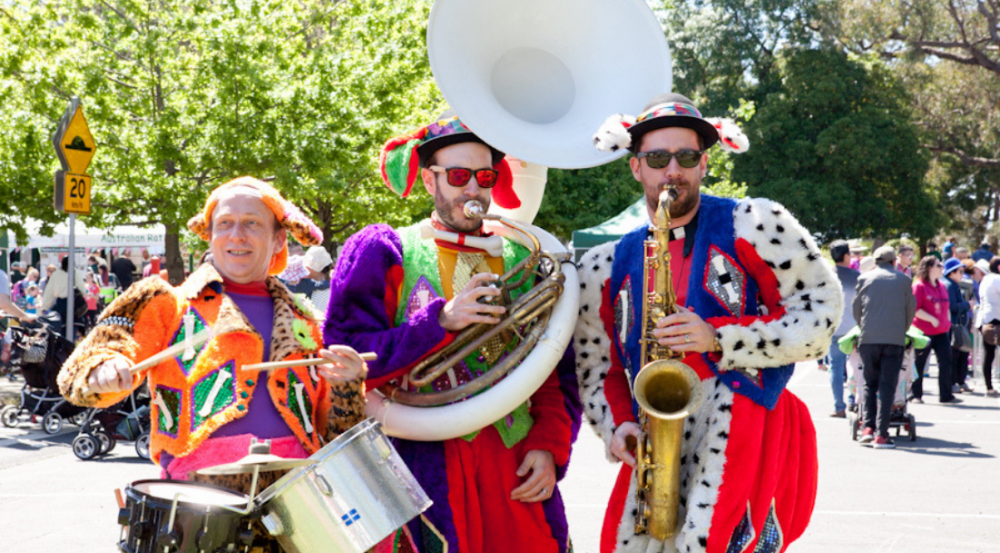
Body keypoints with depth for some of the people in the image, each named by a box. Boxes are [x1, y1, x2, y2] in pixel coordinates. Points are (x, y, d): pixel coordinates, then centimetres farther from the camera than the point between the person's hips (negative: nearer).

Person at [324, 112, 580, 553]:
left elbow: (558, 373, 14)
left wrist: (548, 446, -1)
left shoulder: (523, 261, 15)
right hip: (425, 463, -3)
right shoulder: (384, 253, 5)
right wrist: (439, 322, -14)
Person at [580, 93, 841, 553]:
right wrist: (617, 425, 0)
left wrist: (718, 339, -10)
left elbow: (822, 312, 0)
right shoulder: (609, 266, 15)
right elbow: (595, 367, 20)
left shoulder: (752, 225, 4)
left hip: (745, 423, -4)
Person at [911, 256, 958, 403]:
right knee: (919, 364, 2)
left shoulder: (942, 286, 13)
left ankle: (945, 395, 6)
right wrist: (932, 320, -19)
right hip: (924, 331, -6)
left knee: (946, 362, 0)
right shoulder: (919, 286, -9)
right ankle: (915, 395, 13)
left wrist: (947, 322, 11)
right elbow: (914, 309, -15)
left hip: (942, 331, 7)